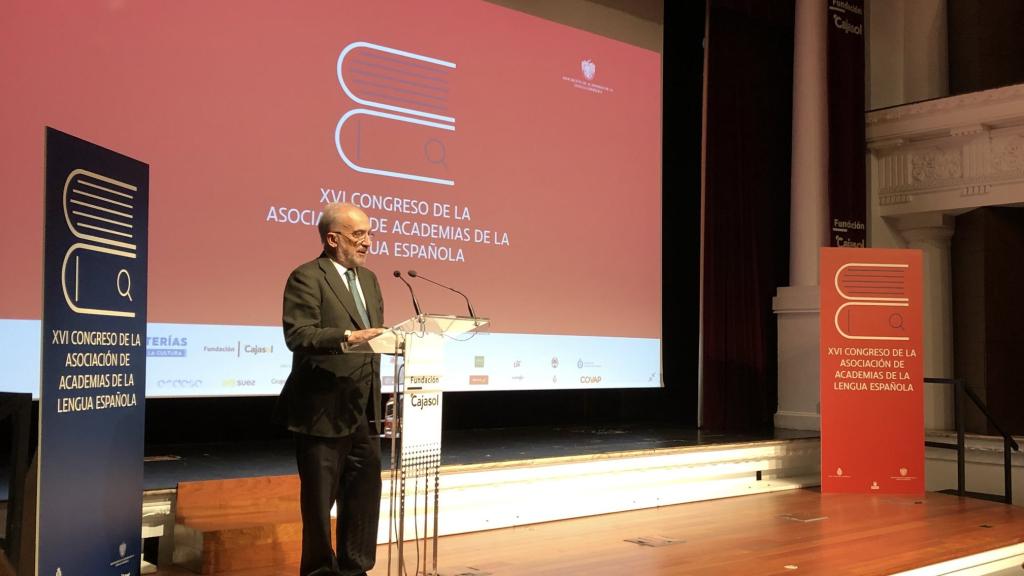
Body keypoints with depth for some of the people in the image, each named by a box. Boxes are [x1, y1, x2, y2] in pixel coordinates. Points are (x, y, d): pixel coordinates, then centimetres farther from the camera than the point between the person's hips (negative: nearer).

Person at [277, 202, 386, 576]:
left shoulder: (368, 279, 16)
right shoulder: (307, 278, -10)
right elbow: (298, 335, -22)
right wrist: (348, 337, -31)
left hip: (362, 412, 8)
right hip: (323, 411, -7)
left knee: (365, 492, 12)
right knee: (320, 500, 6)